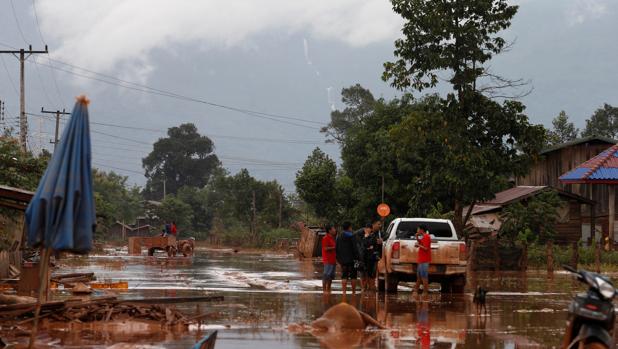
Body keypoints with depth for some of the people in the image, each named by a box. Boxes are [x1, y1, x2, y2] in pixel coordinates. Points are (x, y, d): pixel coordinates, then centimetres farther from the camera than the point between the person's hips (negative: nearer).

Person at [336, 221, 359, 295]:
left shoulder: (339, 237, 9)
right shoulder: (352, 236, -9)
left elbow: (336, 249, 12)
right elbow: (355, 248, -13)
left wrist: (339, 258, 17)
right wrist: (356, 258, -9)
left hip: (343, 260, 4)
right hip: (351, 259, -4)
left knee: (344, 276, 6)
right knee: (353, 276, 4)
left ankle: (344, 291, -2)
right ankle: (353, 292, 6)